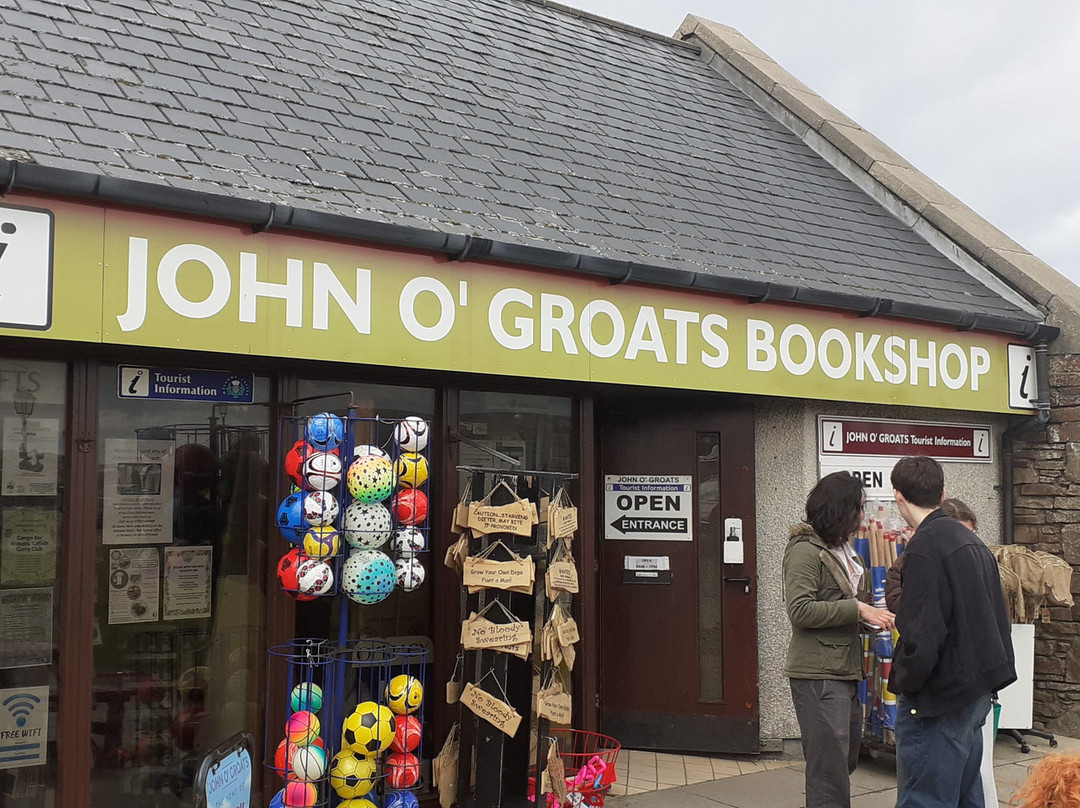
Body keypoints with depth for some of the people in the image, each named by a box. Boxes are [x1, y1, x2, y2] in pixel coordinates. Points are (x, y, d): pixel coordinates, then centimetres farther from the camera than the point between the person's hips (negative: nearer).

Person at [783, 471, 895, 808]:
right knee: (830, 767, -6)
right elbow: (800, 610, -20)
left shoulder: (844, 552, 17)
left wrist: (873, 615, 7)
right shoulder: (805, 551, -12)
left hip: (846, 672, 9)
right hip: (818, 675, -9)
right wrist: (857, 609, -20)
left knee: (847, 760, 17)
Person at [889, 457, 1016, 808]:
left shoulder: (926, 545, -18)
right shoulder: (971, 540, 11)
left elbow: (923, 633, -23)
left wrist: (904, 681, -9)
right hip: (977, 692, 10)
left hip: (940, 699, -9)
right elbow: (998, 616, 19)